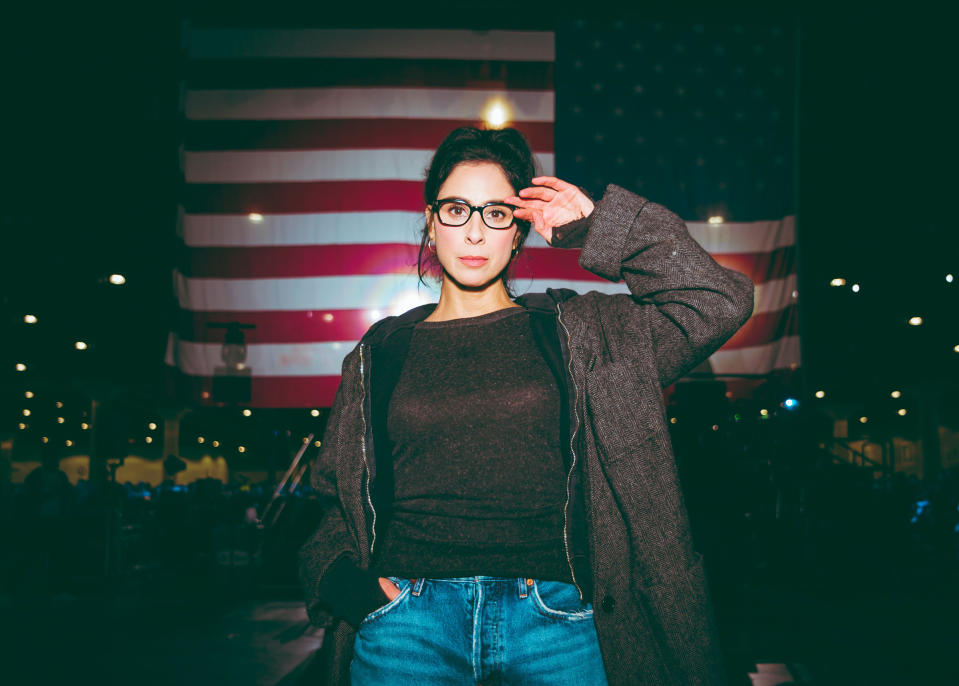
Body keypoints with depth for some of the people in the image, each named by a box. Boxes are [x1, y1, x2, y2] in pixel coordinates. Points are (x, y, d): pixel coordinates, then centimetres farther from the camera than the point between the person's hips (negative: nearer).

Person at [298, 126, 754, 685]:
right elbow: (340, 496, 17)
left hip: (555, 619, 0)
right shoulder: (382, 353, 12)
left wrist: (597, 228, 2)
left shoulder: (573, 331, 8)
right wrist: (337, 575, -2)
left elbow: (716, 304, -1)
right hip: (407, 615, 1)